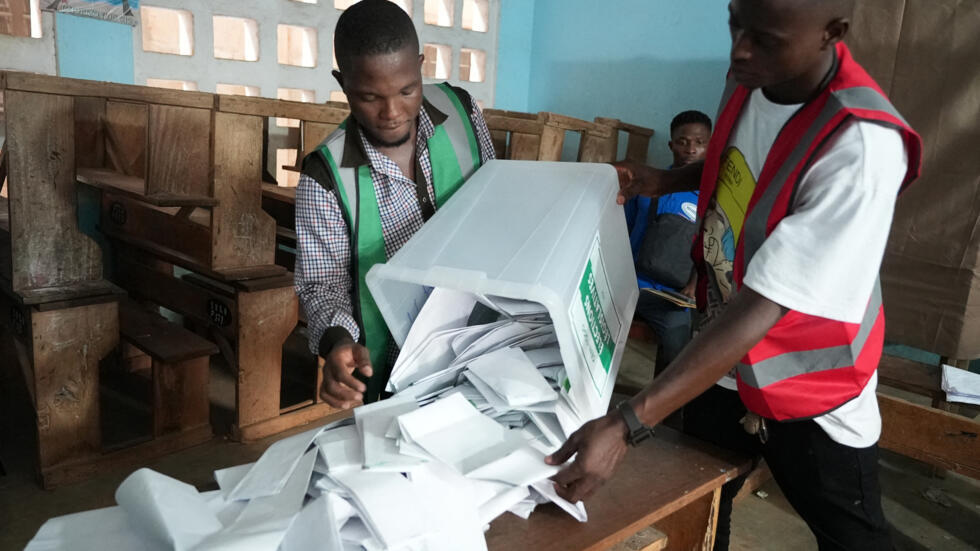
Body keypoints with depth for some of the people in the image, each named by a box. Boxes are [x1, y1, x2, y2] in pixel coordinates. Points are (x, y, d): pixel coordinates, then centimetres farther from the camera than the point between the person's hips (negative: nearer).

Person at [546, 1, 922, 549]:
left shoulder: (861, 146, -33)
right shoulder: (749, 80, -10)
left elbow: (761, 306, -36)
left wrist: (626, 425, -39)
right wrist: (665, 181, -3)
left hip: (810, 391, -6)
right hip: (723, 351, 7)